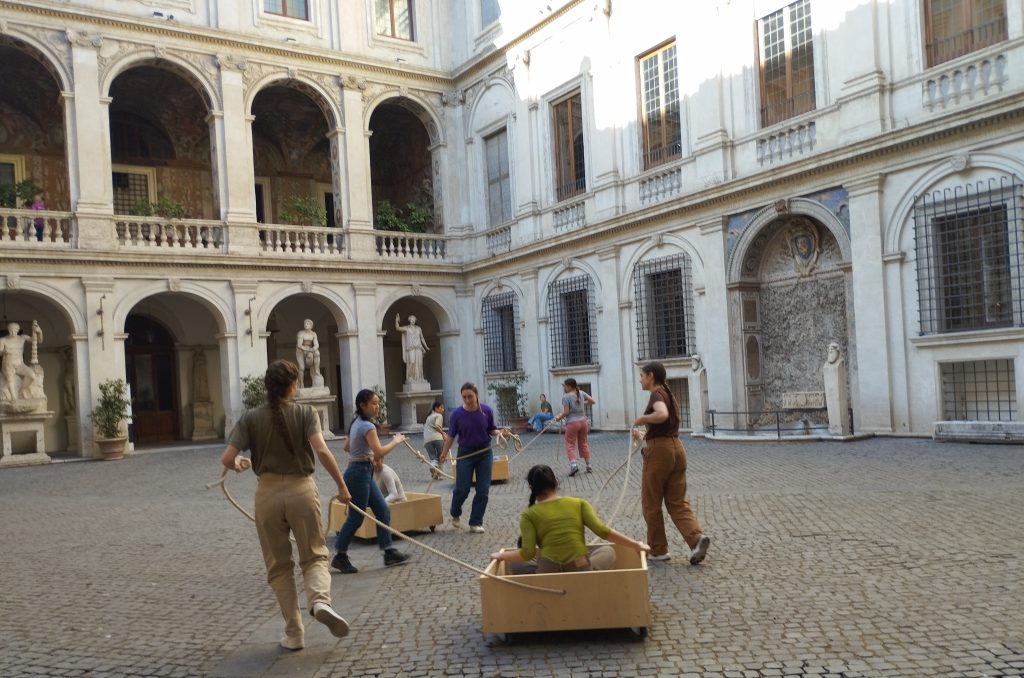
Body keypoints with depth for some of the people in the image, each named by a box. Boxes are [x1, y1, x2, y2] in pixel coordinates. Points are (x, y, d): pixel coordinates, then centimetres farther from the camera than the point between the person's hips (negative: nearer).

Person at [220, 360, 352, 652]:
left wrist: (238, 464, 16)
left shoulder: (251, 418, -1)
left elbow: (227, 458, -6)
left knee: (279, 566, 15)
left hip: (268, 493, 1)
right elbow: (322, 451, -18)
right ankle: (320, 600, -16)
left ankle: (293, 634, 18)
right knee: (314, 555, 14)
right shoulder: (305, 413, -5)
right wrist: (341, 485, -11)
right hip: (301, 489, -1)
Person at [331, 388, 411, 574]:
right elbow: (379, 452, -25)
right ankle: (340, 557, 12)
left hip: (363, 472, 10)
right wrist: (396, 441, -11)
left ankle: (389, 553, 11)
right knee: (356, 517, -1)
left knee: (383, 510, 9)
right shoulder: (367, 426, -18)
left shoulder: (357, 423, 11)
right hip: (359, 473, -10)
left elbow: (346, 446, 20)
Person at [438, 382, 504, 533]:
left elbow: (491, 430, 3)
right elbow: (451, 436, -2)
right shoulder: (457, 414, -12)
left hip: (485, 454, 1)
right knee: (462, 489, 1)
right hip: (465, 454, -1)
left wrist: (500, 432, -17)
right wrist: (444, 455, -5)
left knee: (483, 490, -1)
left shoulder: (487, 410, -9)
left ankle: (476, 523, 12)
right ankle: (455, 514, 31)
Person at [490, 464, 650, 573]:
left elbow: (527, 554, -5)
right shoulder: (579, 503, 9)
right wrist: (637, 545, 9)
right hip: (581, 571, 1)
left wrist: (500, 555, 12)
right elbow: (603, 531, 0)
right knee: (608, 551, 31)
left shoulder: (529, 515, 5)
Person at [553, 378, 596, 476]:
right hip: (583, 421, 6)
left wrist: (559, 418, 1)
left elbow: (566, 412, -14)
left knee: (570, 445, 1)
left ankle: (573, 464, -18)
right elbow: (593, 401, 13)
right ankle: (589, 466, 17)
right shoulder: (581, 393, 5)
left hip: (572, 423, -5)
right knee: (583, 443, 15)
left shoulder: (566, 397, -11)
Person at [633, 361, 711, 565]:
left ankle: (658, 550, 15)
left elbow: (662, 415, -32)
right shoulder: (669, 395, 17)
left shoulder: (657, 394, -10)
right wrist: (644, 435, 28)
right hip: (677, 448, 9)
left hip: (659, 451, -9)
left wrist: (641, 419, -17)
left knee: (651, 503, 7)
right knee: (677, 502, 9)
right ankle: (697, 538, -12)